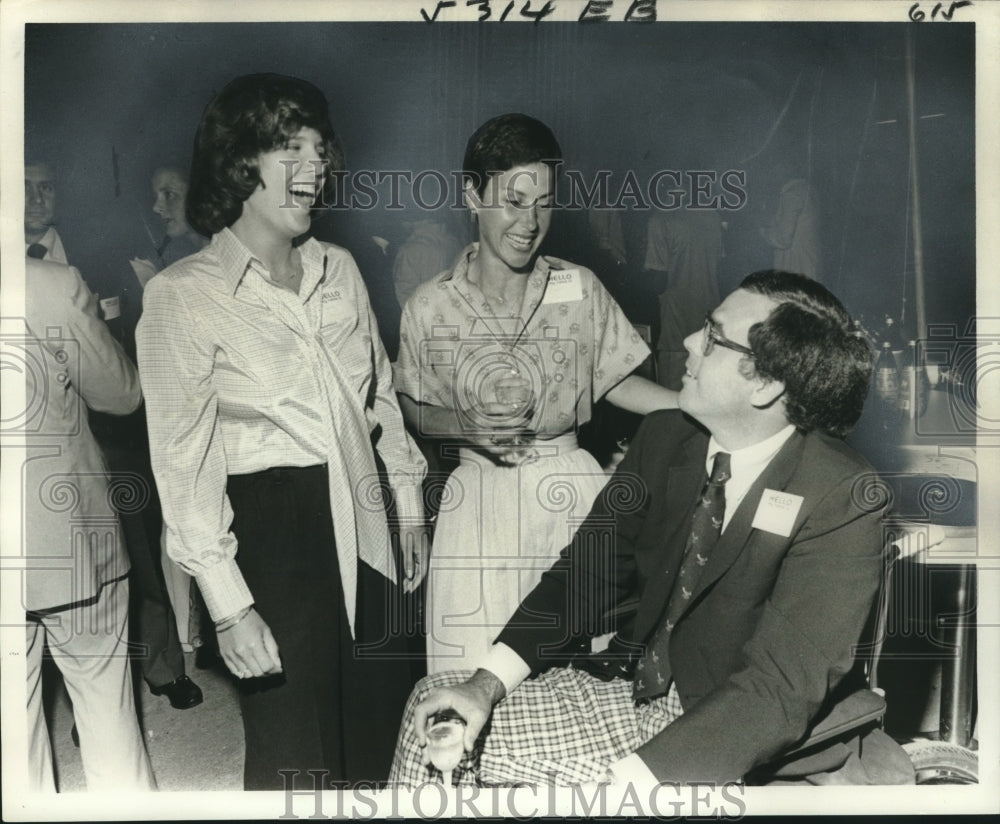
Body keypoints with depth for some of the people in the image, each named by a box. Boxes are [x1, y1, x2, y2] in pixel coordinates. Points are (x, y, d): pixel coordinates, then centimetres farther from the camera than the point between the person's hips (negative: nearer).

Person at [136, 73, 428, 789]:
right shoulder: (183, 295, -10)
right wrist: (229, 605, -14)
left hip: (362, 533, 5)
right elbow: (183, 461, -11)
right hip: (270, 539, -5)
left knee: (381, 739, 18)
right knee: (297, 757, 8)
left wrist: (411, 511, 15)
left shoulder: (339, 269, 6)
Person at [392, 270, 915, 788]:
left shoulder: (843, 500, -24)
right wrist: (487, 683, -11)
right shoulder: (663, 438, -5)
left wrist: (622, 785, -34)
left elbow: (780, 690, -27)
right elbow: (590, 568, 1)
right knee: (435, 703, -1)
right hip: (631, 684, 6)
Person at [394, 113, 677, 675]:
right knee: (474, 672, 0)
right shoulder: (430, 308, -4)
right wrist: (468, 427, -12)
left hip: (572, 482, 2)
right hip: (481, 495, -1)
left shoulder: (581, 289, -1)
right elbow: (412, 408, 7)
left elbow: (616, 382, 8)